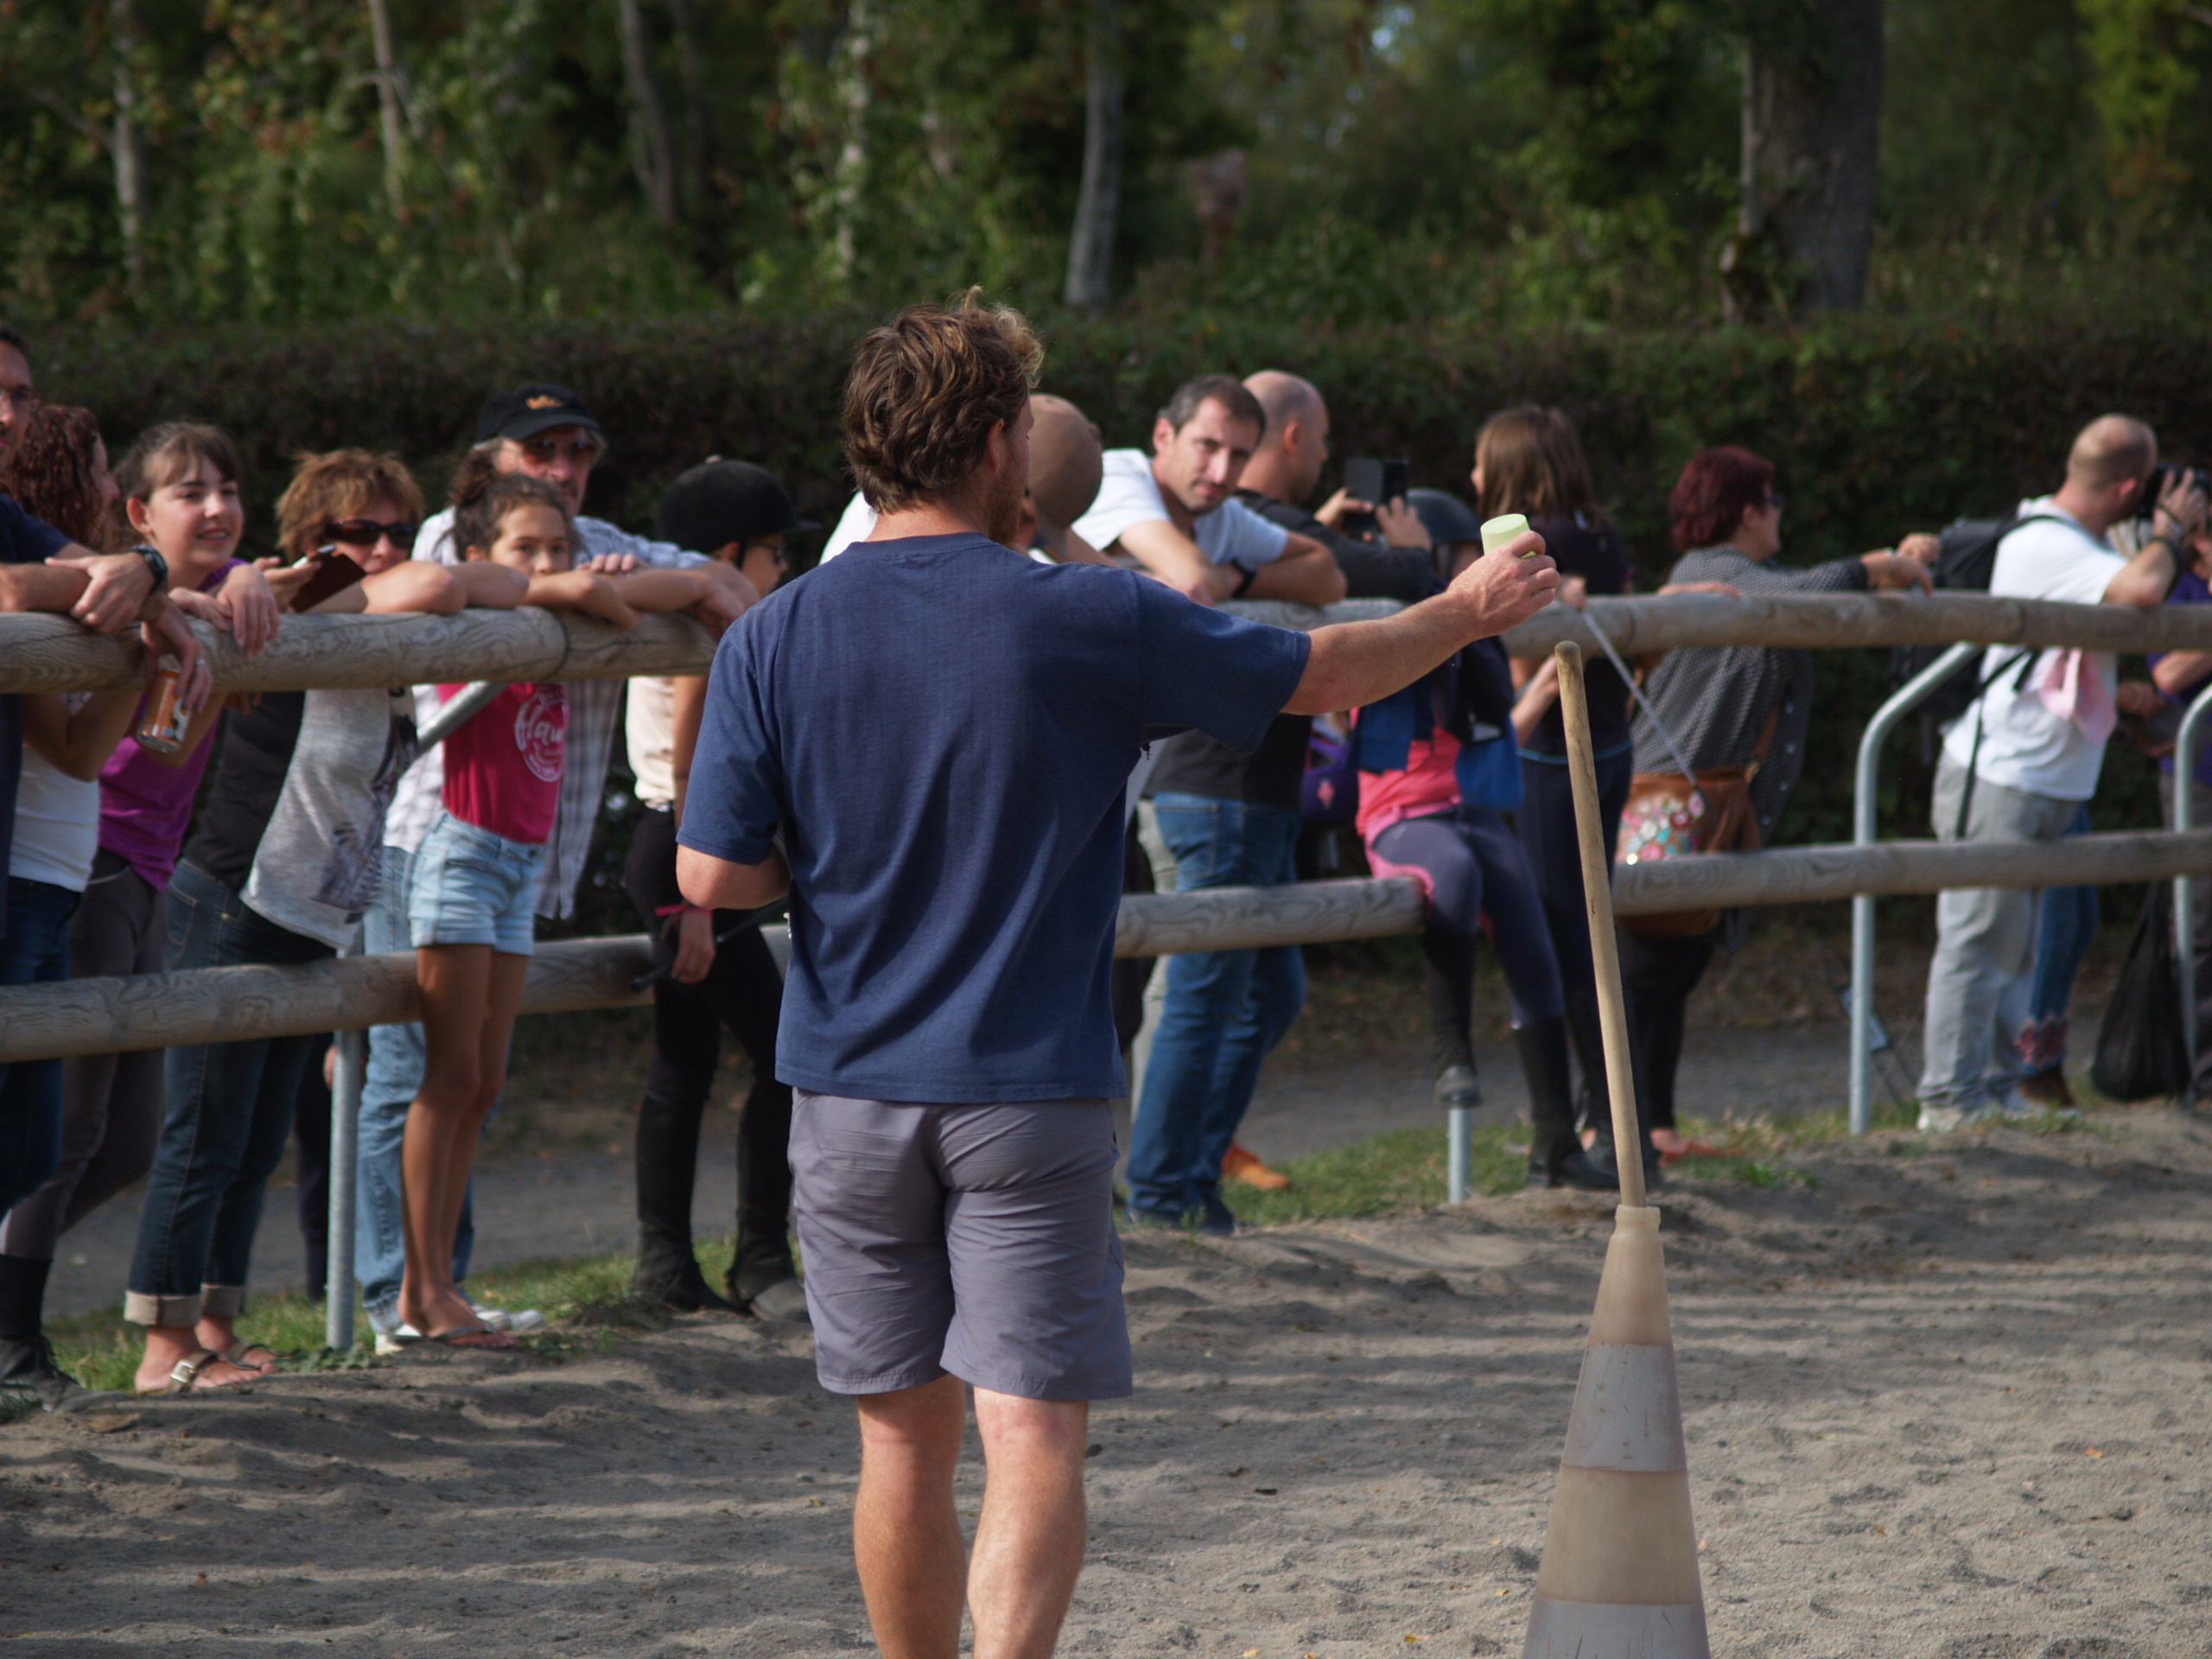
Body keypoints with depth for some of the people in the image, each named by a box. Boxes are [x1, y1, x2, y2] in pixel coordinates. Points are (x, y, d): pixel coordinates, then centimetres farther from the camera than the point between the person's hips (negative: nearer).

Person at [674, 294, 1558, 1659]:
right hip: (1030, 1089, -3)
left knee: (906, 1444, 14)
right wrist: (1473, 610, 22)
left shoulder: (774, 640, -3)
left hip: (850, 1092, 3)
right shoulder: (1087, 620, -8)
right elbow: (1321, 675, 5)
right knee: (1034, 1441, -4)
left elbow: (713, 878, -6)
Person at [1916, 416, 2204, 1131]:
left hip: (2043, 784, 10)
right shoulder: (2045, 546, -21)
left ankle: (1996, 1090, 20)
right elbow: (2142, 589, -36)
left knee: (2015, 950, 14)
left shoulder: (2073, 542, 12)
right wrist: (2171, 530, -16)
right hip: (1998, 780, -10)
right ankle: (1951, 1100, -4)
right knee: (1978, 943, -6)